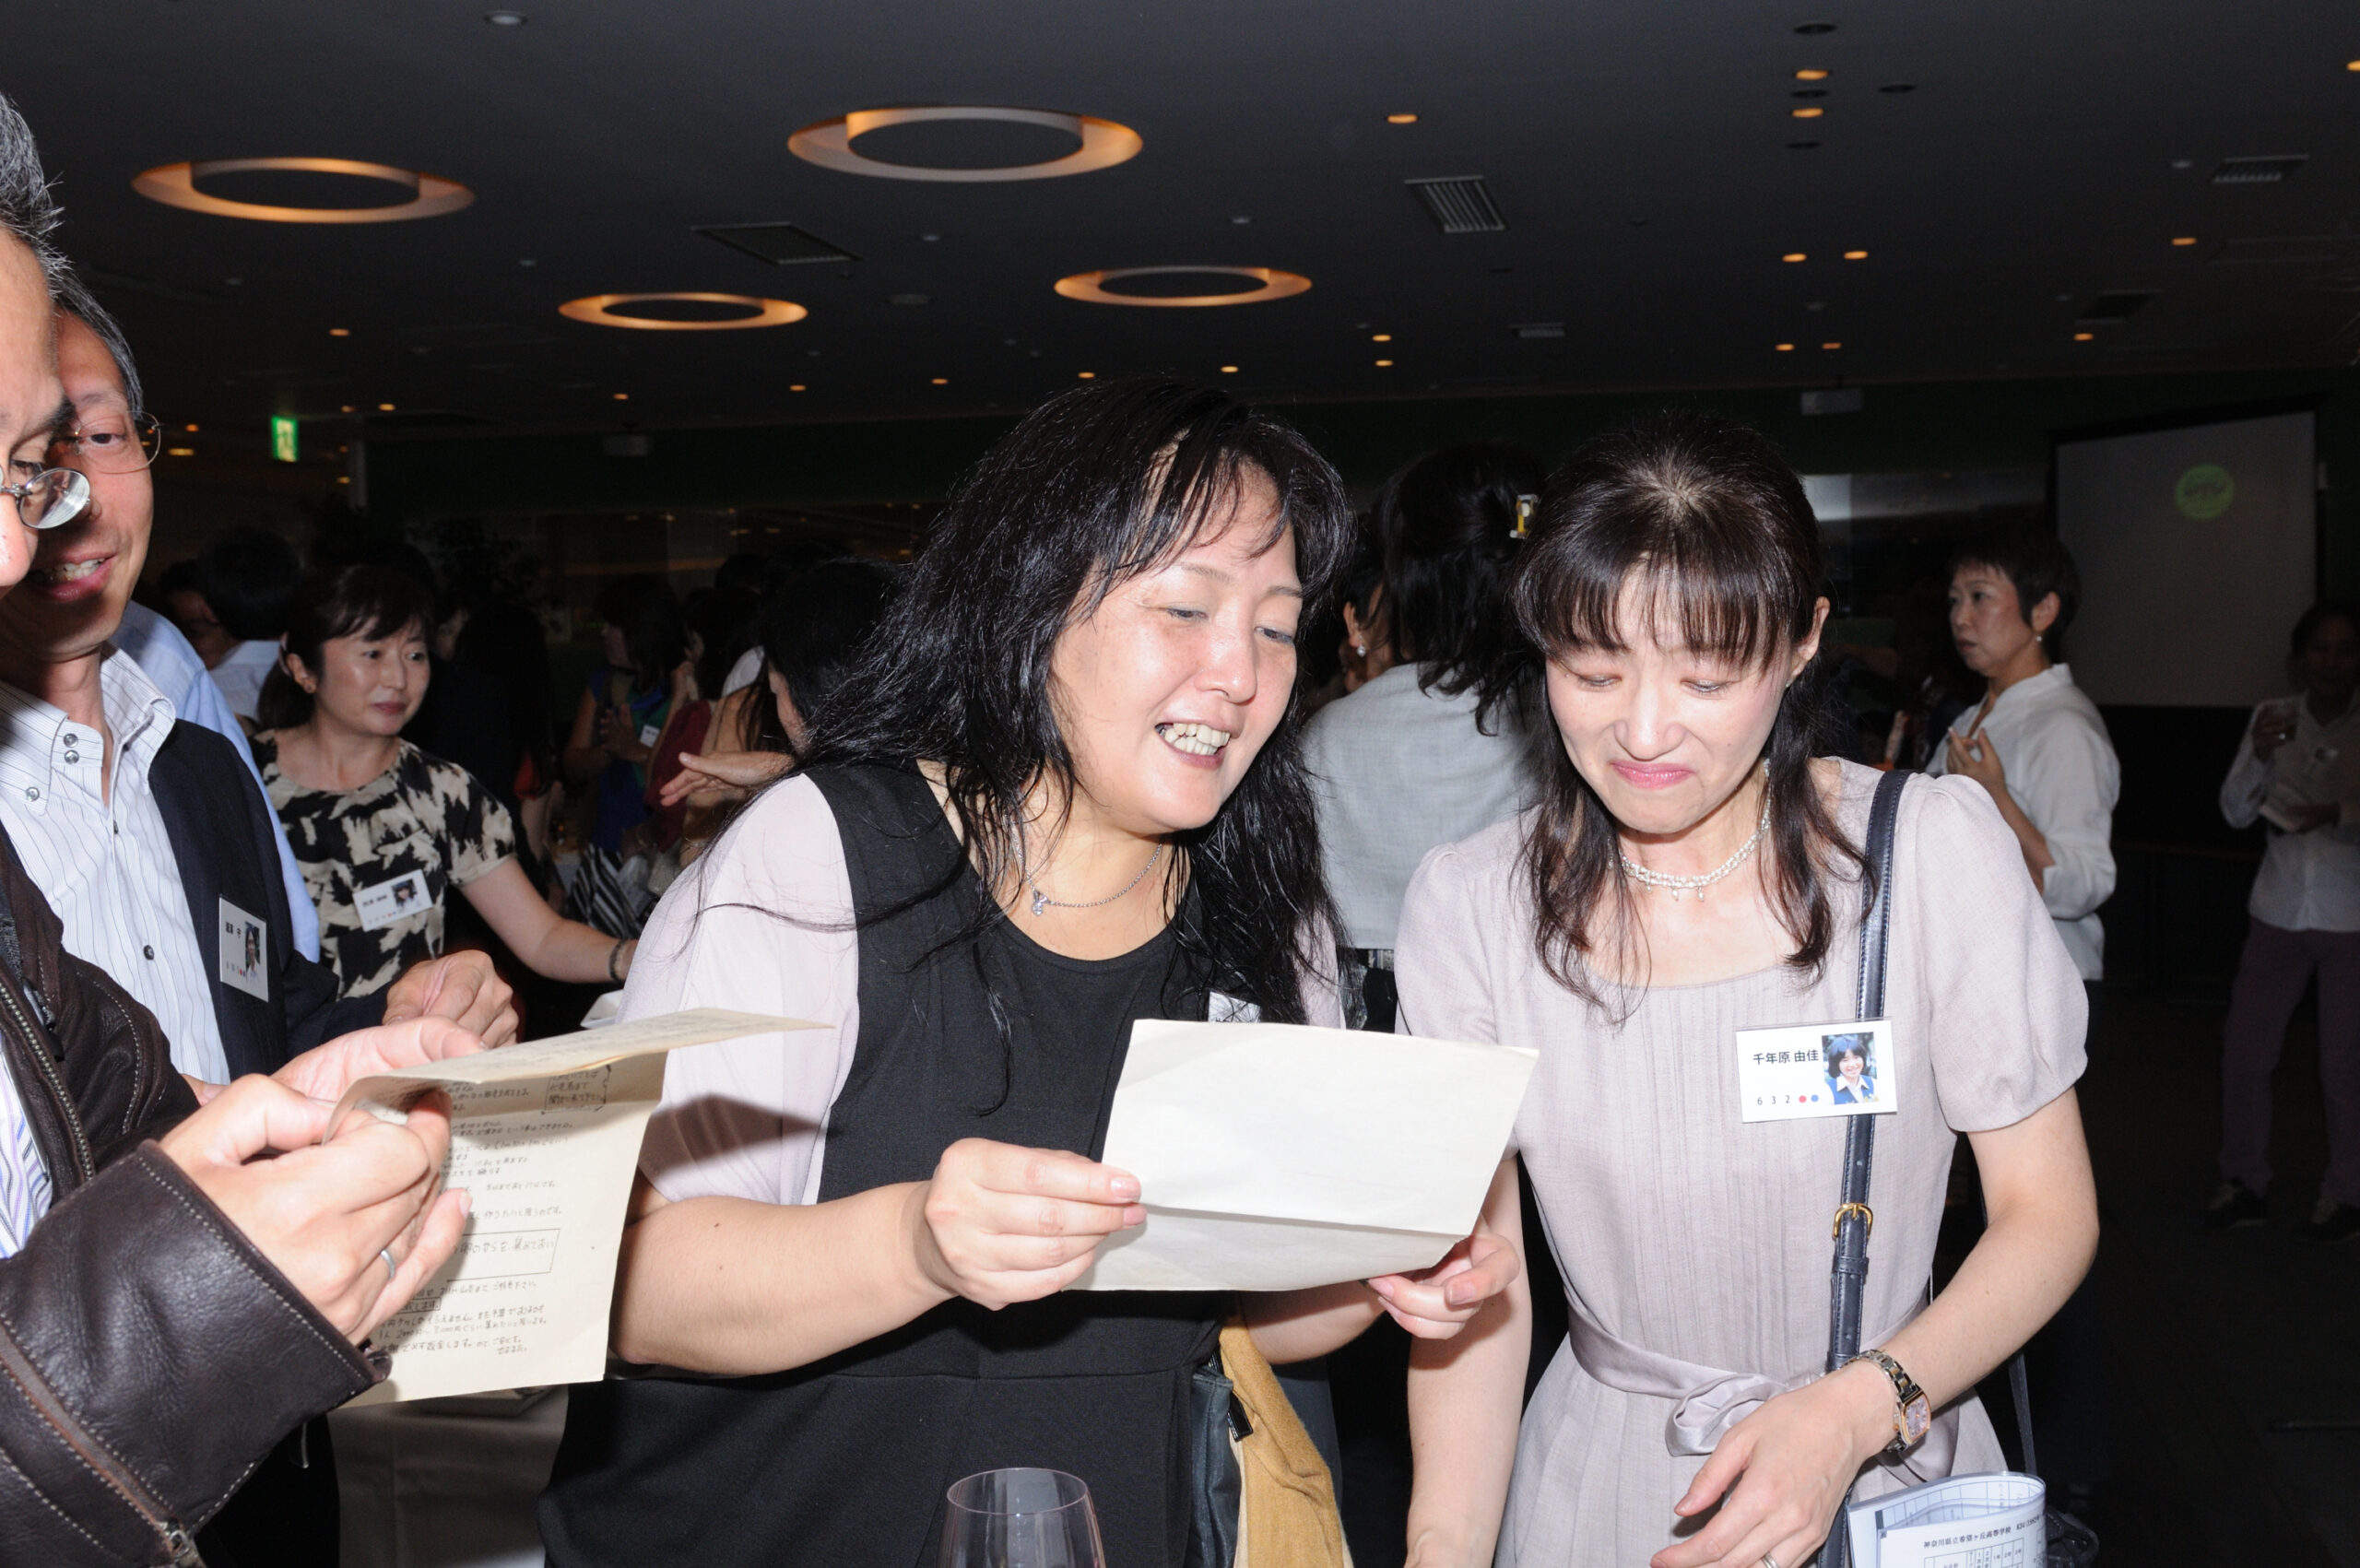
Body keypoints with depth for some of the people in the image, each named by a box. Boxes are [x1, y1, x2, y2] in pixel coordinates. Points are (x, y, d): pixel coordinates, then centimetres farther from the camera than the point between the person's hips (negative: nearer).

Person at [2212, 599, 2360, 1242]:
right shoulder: (2274, 717, 3)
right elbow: (2235, 813, -2)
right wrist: (2259, 756, -18)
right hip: (2279, 911, 3)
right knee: (2243, 1051, 5)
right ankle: (2246, 1183, 20)